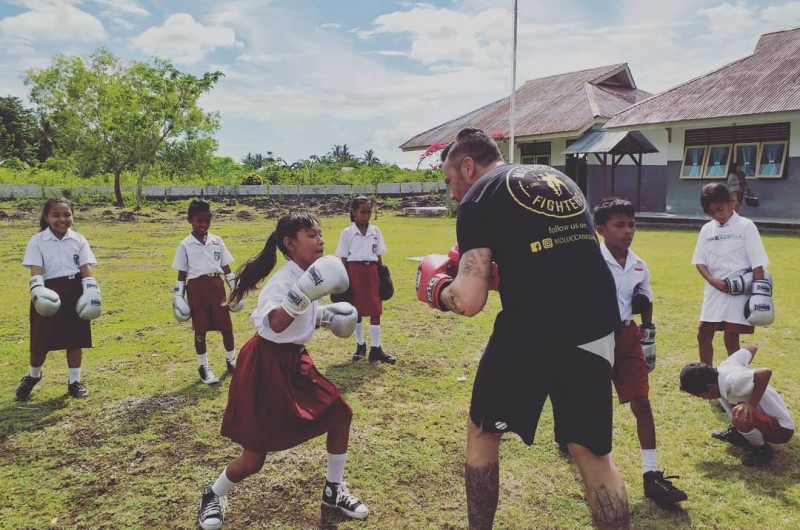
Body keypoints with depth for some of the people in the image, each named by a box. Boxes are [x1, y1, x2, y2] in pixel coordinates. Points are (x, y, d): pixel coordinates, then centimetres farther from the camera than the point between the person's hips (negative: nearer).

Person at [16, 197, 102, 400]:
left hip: (74, 293, 1)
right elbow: (36, 270, -10)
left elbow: (86, 269, -1)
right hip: (49, 294, -1)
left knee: (75, 339, 6)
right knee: (41, 340, 4)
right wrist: (37, 291, -27)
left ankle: (74, 380, 21)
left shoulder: (78, 240, 4)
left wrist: (92, 292, -12)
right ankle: (33, 376, 32)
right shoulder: (37, 241, -1)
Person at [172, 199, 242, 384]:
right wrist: (178, 296, -1)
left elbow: (226, 268, 10)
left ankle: (231, 360, 26)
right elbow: (181, 274, 4)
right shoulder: (185, 245, 0)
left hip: (217, 285, 2)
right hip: (196, 287, -2)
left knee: (226, 326, 6)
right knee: (200, 329, 6)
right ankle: (203, 366, 20)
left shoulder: (217, 241, 6)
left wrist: (235, 289, 7)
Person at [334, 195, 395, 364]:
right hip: (354, 270, -2)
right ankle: (360, 346, 24)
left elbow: (379, 257, 9)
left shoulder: (375, 231, 6)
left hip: (371, 271, 2)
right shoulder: (347, 233, -2)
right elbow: (343, 259, -1)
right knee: (356, 311, 9)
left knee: (375, 310, -2)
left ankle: (375, 349, 3)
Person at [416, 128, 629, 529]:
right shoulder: (560, 180, 21)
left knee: (482, 432, 20)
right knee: (592, 452, 19)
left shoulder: (479, 196, 2)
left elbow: (469, 300, -9)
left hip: (530, 330, -5)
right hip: (596, 329, 6)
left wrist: (436, 289, 12)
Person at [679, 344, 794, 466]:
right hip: (767, 415, 9)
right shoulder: (726, 365, -7)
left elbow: (766, 372, -43)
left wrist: (751, 404, -34)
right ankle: (740, 432, 23)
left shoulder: (732, 382, -31)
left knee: (740, 417, -37)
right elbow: (752, 347, 6)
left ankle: (761, 448, -5)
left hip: (781, 428, -9)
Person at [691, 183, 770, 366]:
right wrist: (712, 280, -13)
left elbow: (757, 264, -7)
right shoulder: (707, 229, 6)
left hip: (739, 292, -5)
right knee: (703, 334, 8)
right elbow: (699, 261, 5)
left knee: (731, 338, -1)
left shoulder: (746, 226, -5)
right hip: (714, 290, 5)